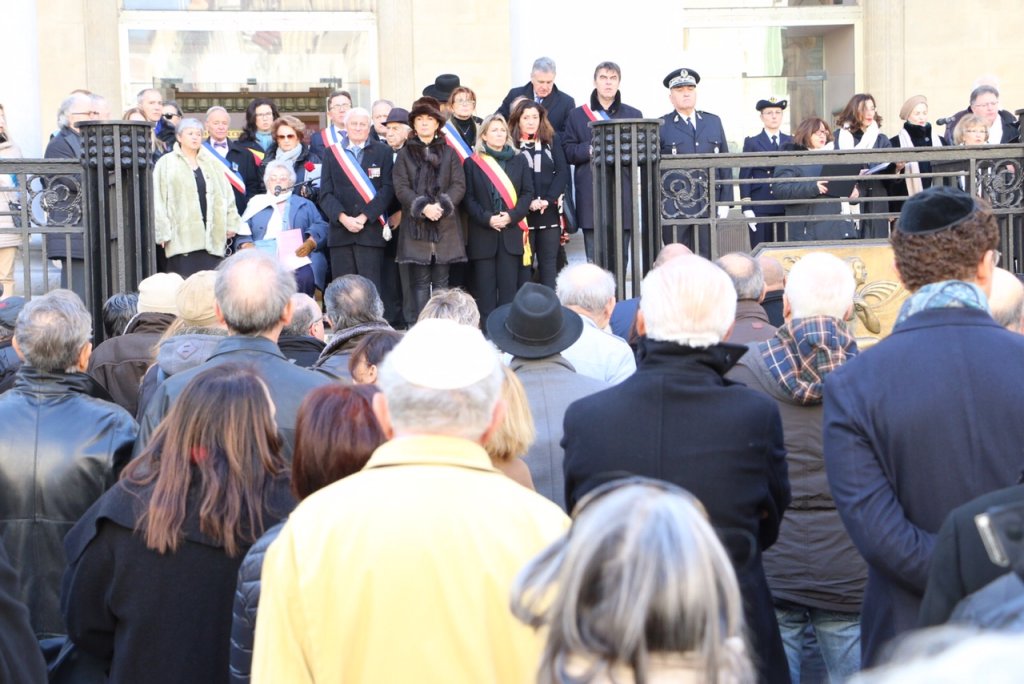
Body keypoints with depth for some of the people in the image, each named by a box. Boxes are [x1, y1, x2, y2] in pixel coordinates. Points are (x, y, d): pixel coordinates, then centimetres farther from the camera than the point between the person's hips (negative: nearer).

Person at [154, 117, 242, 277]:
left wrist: (231, 222, 7)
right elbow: (159, 200, -1)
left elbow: (226, 194, 16)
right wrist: (163, 233, -7)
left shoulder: (211, 163, 16)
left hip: (211, 235, 4)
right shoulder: (166, 163, 3)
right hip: (182, 235, -4)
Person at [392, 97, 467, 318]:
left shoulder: (449, 153, 10)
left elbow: (459, 185, 2)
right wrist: (423, 207, -15)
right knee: (420, 281, -2)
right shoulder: (405, 154, 8)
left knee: (441, 281, 2)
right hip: (415, 225, -1)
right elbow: (401, 188, -1)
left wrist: (441, 206, -14)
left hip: (445, 224, 1)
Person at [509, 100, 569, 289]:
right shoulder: (510, 144, 1)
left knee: (549, 264, 3)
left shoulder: (552, 142, 11)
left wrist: (548, 200, -10)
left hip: (549, 211, 3)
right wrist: (528, 202, -17)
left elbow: (562, 172, 3)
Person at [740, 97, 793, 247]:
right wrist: (746, 208, -6)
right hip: (760, 206, -2)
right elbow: (745, 176, 4)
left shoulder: (791, 142, 13)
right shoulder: (752, 143, 8)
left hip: (787, 206, 2)